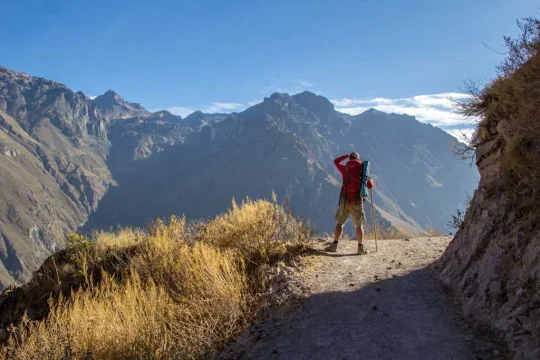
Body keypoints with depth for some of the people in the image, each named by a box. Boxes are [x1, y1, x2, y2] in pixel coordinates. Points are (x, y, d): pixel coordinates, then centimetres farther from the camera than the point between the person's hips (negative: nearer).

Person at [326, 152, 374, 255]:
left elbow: (336, 161, 22)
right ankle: (361, 248, -2)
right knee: (359, 225, 6)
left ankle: (334, 245, 7)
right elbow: (370, 186, -1)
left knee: (340, 222, 13)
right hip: (357, 202, -1)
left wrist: (346, 156, 33)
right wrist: (371, 181, 22)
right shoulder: (362, 170, 1)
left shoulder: (345, 169, 2)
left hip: (344, 201, 1)